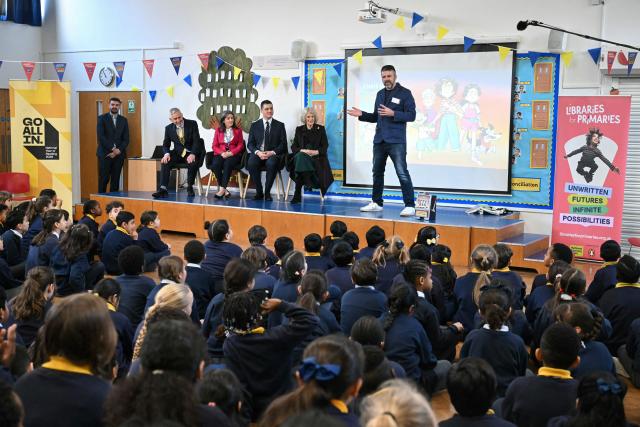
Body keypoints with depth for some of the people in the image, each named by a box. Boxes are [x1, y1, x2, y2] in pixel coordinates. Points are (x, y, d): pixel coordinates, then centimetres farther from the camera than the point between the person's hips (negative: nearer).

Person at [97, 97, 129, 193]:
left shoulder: (123, 120, 13)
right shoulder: (102, 118, 4)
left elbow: (126, 139, 8)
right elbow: (101, 137, -6)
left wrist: (118, 150, -7)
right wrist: (112, 148, -13)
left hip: (118, 154, 3)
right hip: (105, 154, -3)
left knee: (115, 180, 1)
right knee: (103, 180, -6)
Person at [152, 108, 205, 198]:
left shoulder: (192, 124, -5)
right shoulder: (169, 128, 4)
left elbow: (196, 141, -11)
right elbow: (165, 145, 8)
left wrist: (193, 154, -28)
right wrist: (167, 153, -16)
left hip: (191, 153, -3)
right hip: (178, 153, 3)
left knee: (193, 163, -35)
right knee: (165, 162, -25)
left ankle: (189, 187, -12)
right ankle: (163, 189, -28)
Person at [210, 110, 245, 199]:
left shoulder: (238, 130, 11)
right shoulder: (218, 130, 14)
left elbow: (240, 145, 5)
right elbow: (214, 146, 10)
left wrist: (231, 153, -12)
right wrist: (222, 153, -11)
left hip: (233, 154, -1)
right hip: (220, 154, 2)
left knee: (228, 163, -36)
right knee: (215, 164, -32)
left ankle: (222, 189, -37)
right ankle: (225, 191, -28)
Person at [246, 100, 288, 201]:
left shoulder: (280, 125, 10)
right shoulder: (255, 125, 13)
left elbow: (283, 144, 4)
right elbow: (250, 143, 8)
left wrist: (272, 152, -14)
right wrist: (257, 152, -13)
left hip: (273, 155, -1)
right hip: (258, 154, 1)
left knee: (271, 163, -37)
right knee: (251, 163, -33)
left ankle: (267, 192, -22)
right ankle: (259, 192, -18)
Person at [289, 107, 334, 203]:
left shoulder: (320, 129, 16)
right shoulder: (299, 129, 20)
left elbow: (325, 146, 8)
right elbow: (293, 147, 11)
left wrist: (316, 152, -13)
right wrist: (303, 151, -11)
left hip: (316, 157, -2)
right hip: (301, 155, 2)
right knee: (300, 156, -38)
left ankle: (297, 194, -37)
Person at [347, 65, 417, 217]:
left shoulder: (404, 93, -3)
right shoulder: (380, 94, 17)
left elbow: (411, 115, -11)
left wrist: (393, 113, -21)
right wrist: (361, 115, 6)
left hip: (396, 141, -7)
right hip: (379, 140, 7)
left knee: (402, 173, -10)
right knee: (377, 172, 12)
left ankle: (410, 206, -8)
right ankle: (376, 203, 23)